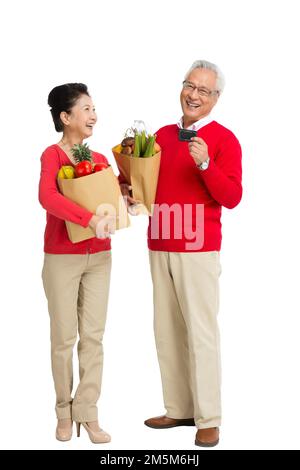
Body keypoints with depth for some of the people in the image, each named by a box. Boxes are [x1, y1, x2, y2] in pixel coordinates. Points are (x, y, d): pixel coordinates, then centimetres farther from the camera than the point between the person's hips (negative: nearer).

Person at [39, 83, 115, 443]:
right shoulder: (52, 154, -11)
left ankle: (88, 413, 11)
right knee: (63, 337, 4)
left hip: (99, 257, 5)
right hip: (62, 258, -5)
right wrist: (90, 218, -37)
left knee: (93, 336, 4)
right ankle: (64, 411, 19)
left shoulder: (100, 159, 7)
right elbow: (47, 198, -28)